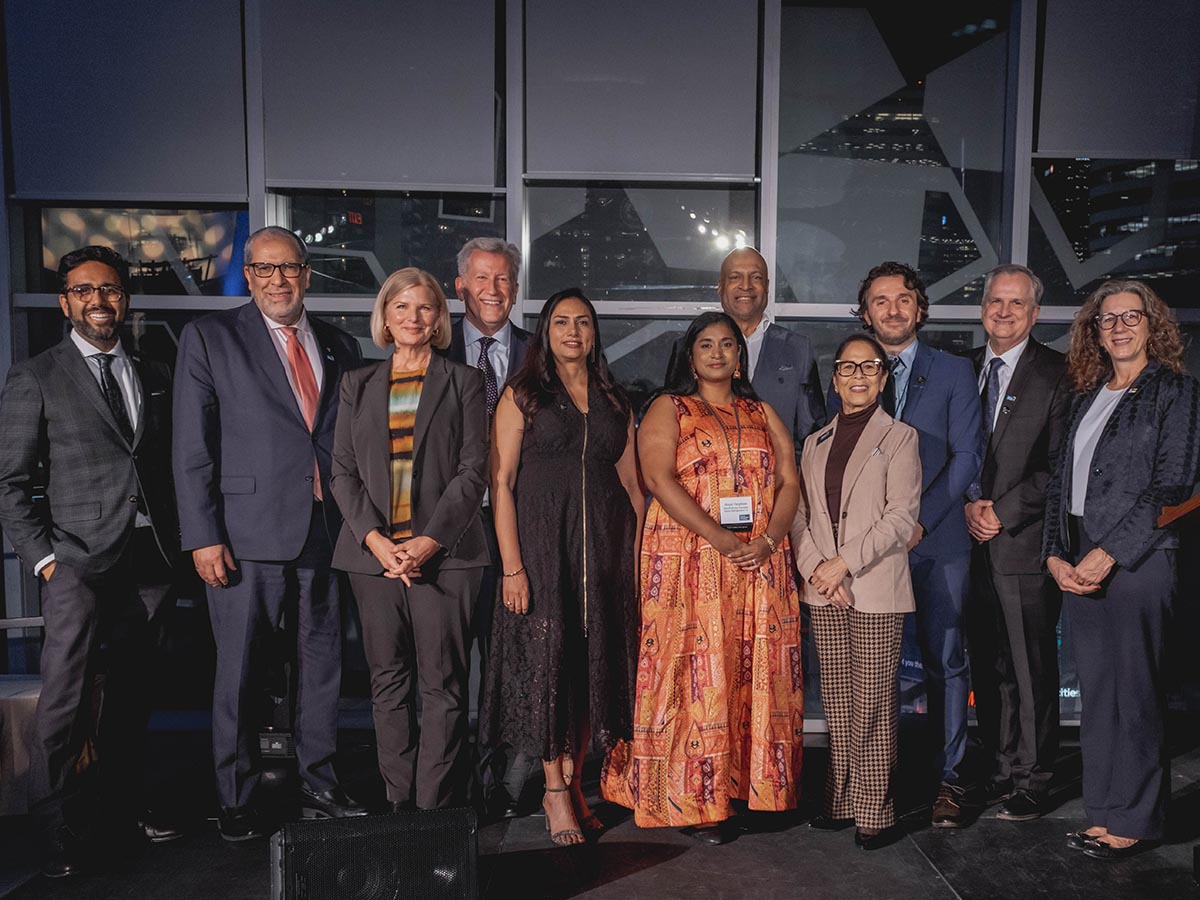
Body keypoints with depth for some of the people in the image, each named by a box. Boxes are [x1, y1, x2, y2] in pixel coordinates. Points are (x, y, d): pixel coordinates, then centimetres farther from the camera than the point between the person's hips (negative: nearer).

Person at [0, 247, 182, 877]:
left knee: (131, 693, 12)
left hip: (148, 560, 4)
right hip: (78, 562, -4)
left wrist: (174, 549, 7)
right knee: (65, 698, -3)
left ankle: (122, 808, 26)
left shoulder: (154, 376, 14)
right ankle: (57, 832, 11)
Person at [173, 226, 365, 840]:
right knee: (237, 672, 6)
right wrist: (203, 537, -9)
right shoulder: (209, 337, 1)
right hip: (247, 533, -3)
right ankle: (236, 802, 23)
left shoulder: (340, 347, 12)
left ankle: (318, 787, 28)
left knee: (323, 663, 12)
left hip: (325, 533, 4)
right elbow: (192, 448, -3)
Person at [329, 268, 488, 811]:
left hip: (443, 554, -2)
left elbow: (473, 470, -1)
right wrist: (376, 539, -7)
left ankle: (436, 807, 7)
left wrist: (429, 541, -11)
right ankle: (398, 803, 17)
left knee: (442, 685, -2)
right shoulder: (357, 384, 15)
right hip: (373, 554, 3)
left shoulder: (462, 381, 7)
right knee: (388, 684, 7)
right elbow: (342, 471, 8)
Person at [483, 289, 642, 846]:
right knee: (547, 657, 0)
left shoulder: (613, 400, 13)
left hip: (605, 545, 4)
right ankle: (555, 790, 12)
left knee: (595, 660, 7)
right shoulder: (522, 394, 2)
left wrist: (639, 555, 5)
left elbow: (631, 484, 14)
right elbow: (501, 482, -5)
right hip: (542, 541, -4)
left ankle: (573, 779, 22)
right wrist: (512, 564, -13)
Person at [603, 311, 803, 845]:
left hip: (762, 567, 4)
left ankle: (755, 785, 16)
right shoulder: (668, 409, 5)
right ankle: (697, 800, 6)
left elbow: (790, 483, 9)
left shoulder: (762, 415, 17)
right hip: (690, 564, -4)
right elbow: (658, 479, -9)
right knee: (696, 675, -3)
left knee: (757, 675, 5)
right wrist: (721, 540, -17)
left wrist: (768, 541, -10)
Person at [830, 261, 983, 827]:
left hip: (936, 541, -1)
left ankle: (947, 779, 16)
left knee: (945, 659, 3)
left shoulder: (953, 372, 6)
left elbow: (966, 456, -1)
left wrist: (920, 519, -12)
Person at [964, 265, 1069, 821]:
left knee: (1032, 668, 2)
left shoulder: (1056, 373, -1)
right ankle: (1001, 768, 25)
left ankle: (1031, 782, 16)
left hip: (1025, 543, -4)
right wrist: (968, 504, -4)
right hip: (972, 542, 4)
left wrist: (1003, 511, -12)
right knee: (987, 665, 10)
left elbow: (1058, 463, -7)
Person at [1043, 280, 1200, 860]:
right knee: (1095, 689, 10)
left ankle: (1134, 820, 15)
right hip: (1078, 563, 6)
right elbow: (1060, 480, 13)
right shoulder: (1088, 397, 16)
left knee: (1132, 690, 1)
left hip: (1136, 558, -6)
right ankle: (1105, 811, 20)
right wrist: (1056, 555, 1)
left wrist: (1107, 552, -14)